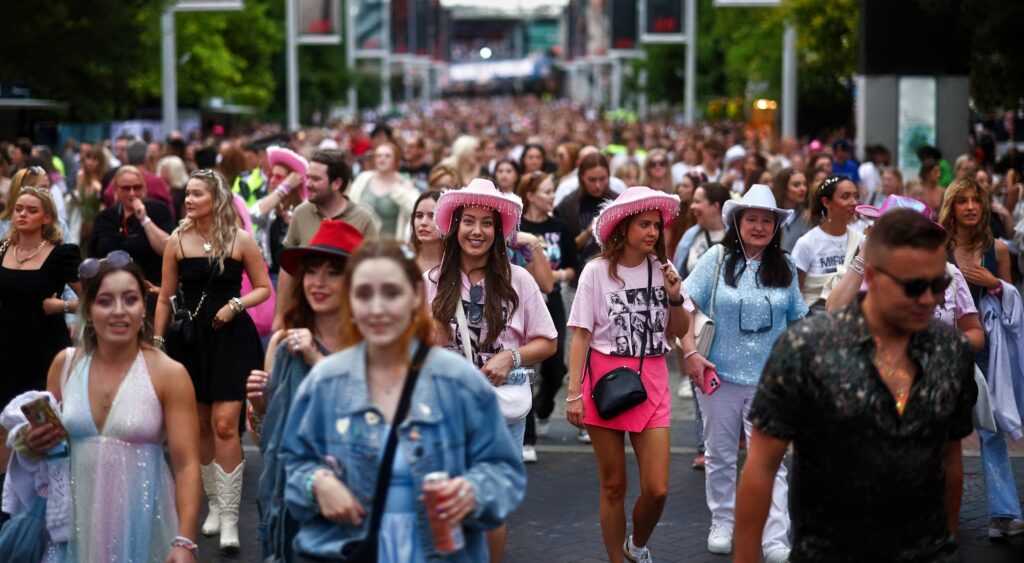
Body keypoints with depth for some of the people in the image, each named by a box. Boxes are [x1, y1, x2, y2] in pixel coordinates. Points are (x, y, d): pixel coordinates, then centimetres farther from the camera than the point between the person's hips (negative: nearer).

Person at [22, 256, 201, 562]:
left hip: (143, 522, -3)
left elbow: (187, 465, -12)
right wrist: (35, 443, -6)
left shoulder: (169, 374, -9)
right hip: (78, 519, 3)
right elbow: (44, 436, 17)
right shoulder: (65, 364, 2)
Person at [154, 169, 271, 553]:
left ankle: (229, 515, -6)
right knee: (199, 426, 7)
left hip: (231, 337, -3)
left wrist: (236, 305, -14)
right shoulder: (177, 241, 3)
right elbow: (166, 297, 8)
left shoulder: (241, 240, -3)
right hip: (190, 338, 3)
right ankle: (215, 504, 23)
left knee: (224, 424, -12)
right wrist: (157, 342, 6)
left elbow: (264, 288, 3)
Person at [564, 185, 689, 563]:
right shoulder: (597, 271, -6)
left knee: (657, 489, -4)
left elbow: (680, 331, 11)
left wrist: (675, 297, -7)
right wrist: (574, 394, -10)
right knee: (613, 486, 5)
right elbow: (581, 335, -5)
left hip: (652, 383, 2)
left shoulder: (662, 268, 4)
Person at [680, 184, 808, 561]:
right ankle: (722, 524, 29)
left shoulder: (785, 266, 5)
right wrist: (690, 353, -13)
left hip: (769, 380, 1)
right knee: (720, 455, 13)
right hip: (720, 375, 0)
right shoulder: (718, 258, -3)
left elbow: (797, 321, 13)